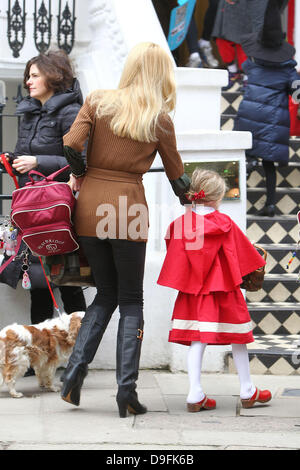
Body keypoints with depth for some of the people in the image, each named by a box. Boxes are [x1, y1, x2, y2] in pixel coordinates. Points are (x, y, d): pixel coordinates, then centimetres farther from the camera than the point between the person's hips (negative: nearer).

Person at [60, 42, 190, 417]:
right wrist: (187, 197, 29)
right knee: (131, 301, 8)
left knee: (106, 293, 18)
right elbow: (177, 176, 9)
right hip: (128, 206, -3)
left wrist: (82, 175, 11)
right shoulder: (159, 120, 0)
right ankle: (126, 388, 0)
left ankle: (76, 366, 2)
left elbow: (71, 145, -8)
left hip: (90, 205, 3)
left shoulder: (97, 102, 3)